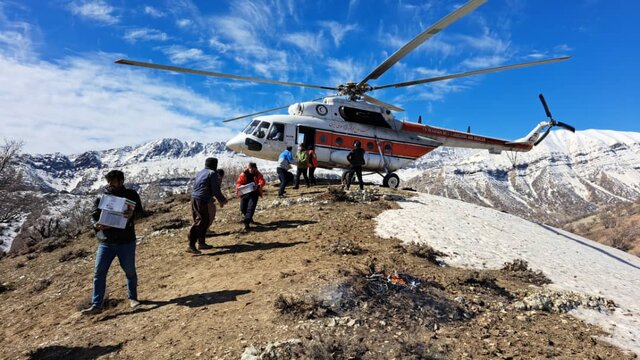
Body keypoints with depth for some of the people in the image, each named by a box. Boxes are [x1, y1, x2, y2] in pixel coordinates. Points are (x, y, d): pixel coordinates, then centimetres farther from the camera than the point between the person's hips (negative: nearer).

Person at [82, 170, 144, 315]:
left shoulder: (131, 195, 0)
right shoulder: (101, 197, 7)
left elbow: (140, 211, -10)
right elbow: (94, 216, 5)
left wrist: (132, 213, -34)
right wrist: (97, 225, -18)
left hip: (126, 242, -2)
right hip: (105, 242, 2)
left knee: (130, 271, 10)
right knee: (99, 273, 0)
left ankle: (133, 298, 30)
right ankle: (96, 305, 8)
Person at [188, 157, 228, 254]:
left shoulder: (199, 173, 21)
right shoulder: (212, 173, -4)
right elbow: (216, 190, -9)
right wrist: (222, 200, 8)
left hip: (193, 198, 9)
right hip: (202, 200, -9)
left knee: (205, 221, 18)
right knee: (200, 222, -11)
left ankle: (201, 243, 24)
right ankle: (191, 246, -16)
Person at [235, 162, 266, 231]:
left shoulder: (258, 174, -2)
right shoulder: (244, 174, -1)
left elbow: (262, 181, -16)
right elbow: (239, 182, -2)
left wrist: (259, 185, -38)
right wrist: (238, 188, -22)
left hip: (254, 194, -2)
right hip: (245, 193, 3)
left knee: (250, 208, -13)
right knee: (243, 208, 10)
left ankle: (246, 223, -14)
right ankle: (249, 218, 38)